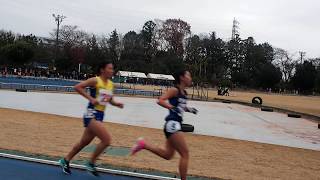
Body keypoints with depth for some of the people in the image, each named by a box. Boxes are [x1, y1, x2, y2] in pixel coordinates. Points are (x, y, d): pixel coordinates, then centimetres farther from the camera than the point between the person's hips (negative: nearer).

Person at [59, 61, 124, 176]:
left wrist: (116, 104, 2)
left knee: (84, 142, 17)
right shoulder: (95, 80, -10)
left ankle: (65, 160, 35)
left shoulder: (110, 84, 10)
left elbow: (110, 100, 22)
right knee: (106, 140, -17)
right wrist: (91, 98, -20)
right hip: (91, 114, -8)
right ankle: (91, 163, 2)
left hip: (100, 116, 8)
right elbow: (77, 87, -14)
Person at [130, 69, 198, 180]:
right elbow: (160, 101, -20)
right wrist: (172, 107, -29)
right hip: (172, 124, -9)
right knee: (185, 154, -6)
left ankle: (144, 144, 18)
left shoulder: (183, 92, 14)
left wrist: (189, 109, 13)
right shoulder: (175, 90, -10)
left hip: (175, 125, 9)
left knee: (168, 155, 15)